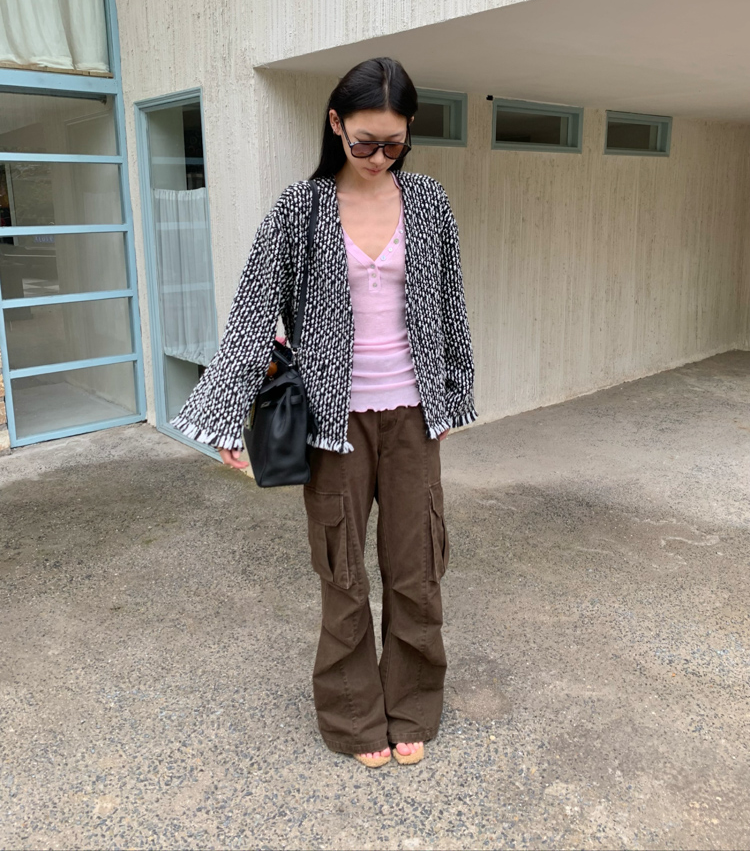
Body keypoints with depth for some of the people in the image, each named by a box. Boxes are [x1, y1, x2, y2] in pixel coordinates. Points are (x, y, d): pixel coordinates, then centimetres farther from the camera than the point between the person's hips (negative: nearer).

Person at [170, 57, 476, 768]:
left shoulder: (427, 200, 3)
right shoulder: (301, 207, -4)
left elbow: (449, 304, 10)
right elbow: (254, 311, -7)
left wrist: (452, 396, 12)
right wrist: (227, 417, -14)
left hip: (411, 411, 2)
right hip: (336, 413, -1)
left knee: (415, 564, 8)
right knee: (344, 569, 8)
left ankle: (410, 708, 30)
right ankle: (355, 716, 28)